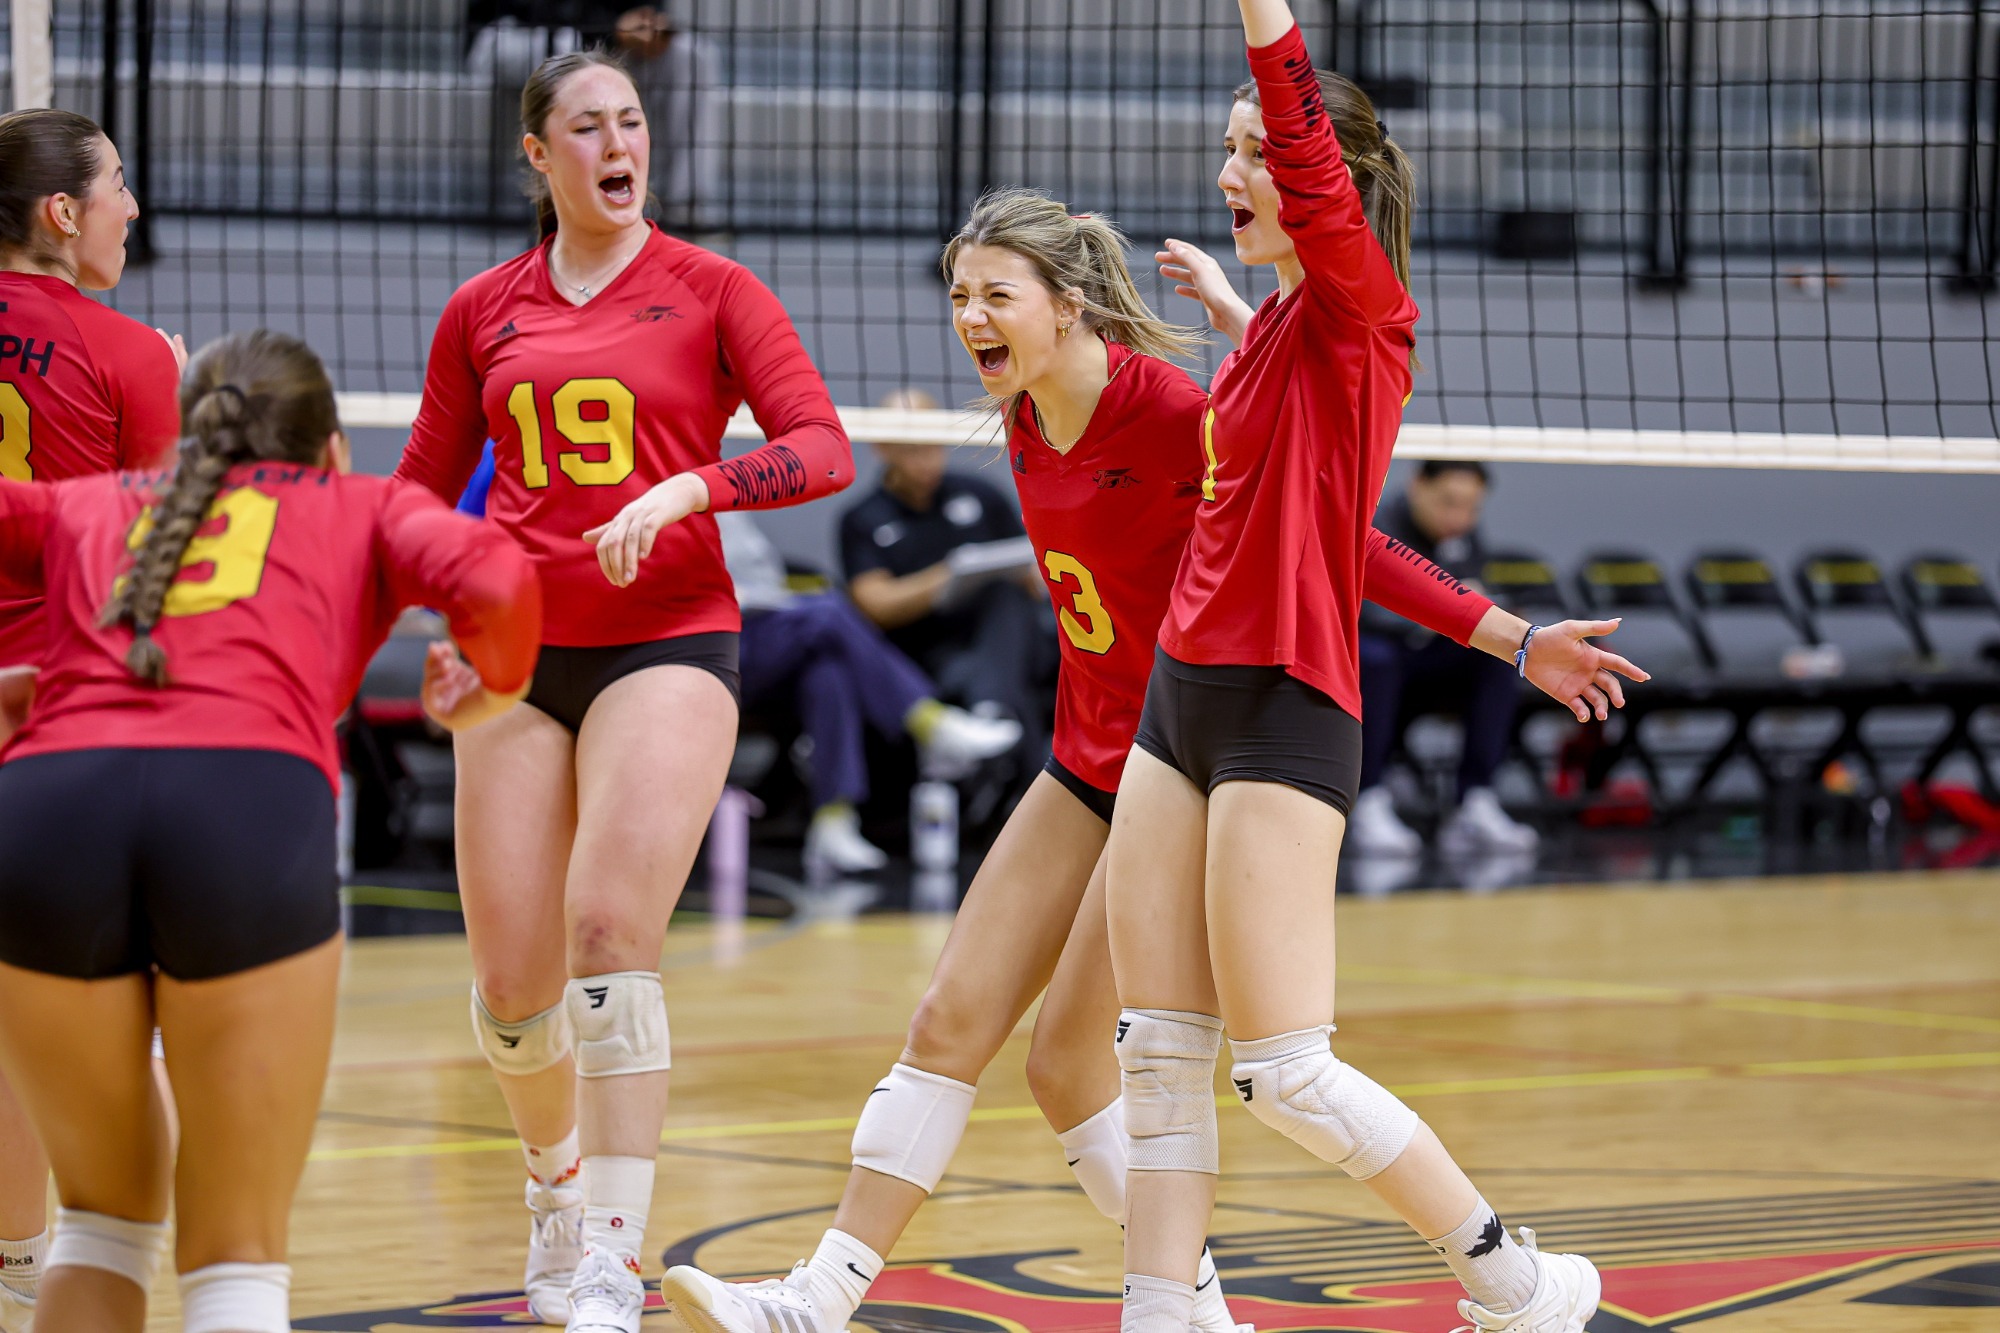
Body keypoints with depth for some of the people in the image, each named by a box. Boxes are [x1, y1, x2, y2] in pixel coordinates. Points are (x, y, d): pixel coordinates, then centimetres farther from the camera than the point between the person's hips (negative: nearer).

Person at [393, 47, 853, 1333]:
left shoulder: (712, 291, 2)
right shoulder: (482, 313, 11)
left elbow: (823, 447, -9)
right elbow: (423, 494, 21)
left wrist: (686, 488, -22)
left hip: (668, 641, -3)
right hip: (520, 652, 3)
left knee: (610, 930, -20)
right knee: (511, 981, 1)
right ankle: (557, 1181, 32)